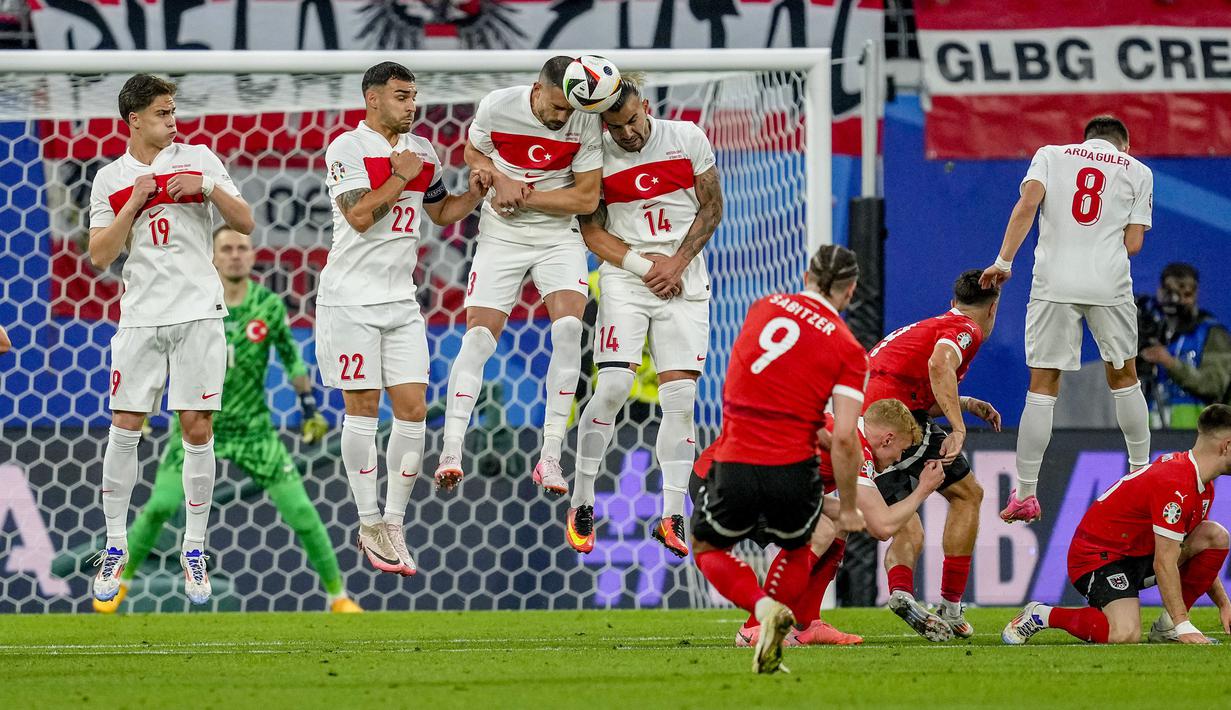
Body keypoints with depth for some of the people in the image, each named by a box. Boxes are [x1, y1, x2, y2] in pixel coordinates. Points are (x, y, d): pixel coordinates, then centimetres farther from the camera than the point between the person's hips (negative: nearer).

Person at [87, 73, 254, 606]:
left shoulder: (198, 160, 7)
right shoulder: (110, 178, 6)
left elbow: (245, 223, 4)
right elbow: (99, 256, -1)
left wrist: (208, 187, -11)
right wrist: (135, 201, -9)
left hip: (198, 315, 0)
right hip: (140, 317, 0)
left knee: (198, 431, -2)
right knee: (124, 429, -4)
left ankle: (194, 550, 7)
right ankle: (114, 549, 6)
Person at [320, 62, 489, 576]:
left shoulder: (422, 152, 12)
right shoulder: (346, 149, -8)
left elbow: (441, 212, 23)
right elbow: (359, 216, -18)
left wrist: (475, 193, 5)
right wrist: (400, 177, -11)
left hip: (401, 300, 6)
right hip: (351, 298, -6)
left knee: (413, 409, -1)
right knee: (362, 409, -2)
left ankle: (394, 523, 6)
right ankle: (370, 525, 6)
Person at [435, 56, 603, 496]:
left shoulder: (586, 124, -13)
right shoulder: (497, 107, -13)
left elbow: (587, 198, -8)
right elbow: (473, 153, 6)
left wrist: (525, 196, -15)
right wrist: (501, 180, -14)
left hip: (559, 238, 0)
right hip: (501, 237, 0)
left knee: (568, 326, -20)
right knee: (479, 335, -12)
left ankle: (550, 455, -16)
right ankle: (451, 451, -12)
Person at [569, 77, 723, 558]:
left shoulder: (687, 138, -1)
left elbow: (712, 207, 3)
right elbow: (592, 231, 0)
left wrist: (677, 263, -8)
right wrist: (643, 264, -13)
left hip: (683, 282, 1)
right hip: (625, 281, -1)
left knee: (680, 396, -5)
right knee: (612, 387, -15)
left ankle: (671, 519, -2)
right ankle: (581, 504, -1)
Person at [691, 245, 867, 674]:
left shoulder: (765, 307, 7)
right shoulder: (848, 349, -3)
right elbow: (844, 439, -10)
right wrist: (847, 509, 3)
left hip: (733, 466, 1)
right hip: (792, 472, -1)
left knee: (708, 549, 26)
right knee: (797, 550, 31)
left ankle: (763, 607, -3)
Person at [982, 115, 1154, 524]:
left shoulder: (1051, 154, 13)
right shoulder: (1137, 171, 13)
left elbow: (1027, 204, -5)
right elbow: (1134, 243, 7)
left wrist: (1004, 261, -7)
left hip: (1054, 284, 0)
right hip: (1109, 284, 0)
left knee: (1042, 386, 2)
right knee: (1123, 378, 19)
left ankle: (1025, 494, -1)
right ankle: (1141, 475, 27)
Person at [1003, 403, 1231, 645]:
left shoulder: (1204, 485, 7)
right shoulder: (1174, 484, -26)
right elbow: (1164, 564, -26)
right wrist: (1183, 626, -25)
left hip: (1141, 552, 10)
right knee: (1125, 634, -33)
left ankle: (1166, 625, 1)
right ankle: (1042, 616, -7)